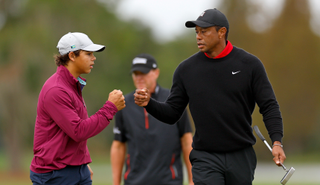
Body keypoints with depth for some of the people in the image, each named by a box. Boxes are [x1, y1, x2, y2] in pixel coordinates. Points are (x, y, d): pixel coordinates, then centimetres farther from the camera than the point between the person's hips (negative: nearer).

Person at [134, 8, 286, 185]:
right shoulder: (186, 69, 3)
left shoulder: (250, 64, -1)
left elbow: (269, 106, -3)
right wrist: (149, 103, -13)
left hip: (242, 157, 0)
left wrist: (277, 142, -17)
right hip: (206, 158, 0)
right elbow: (171, 113, 7)